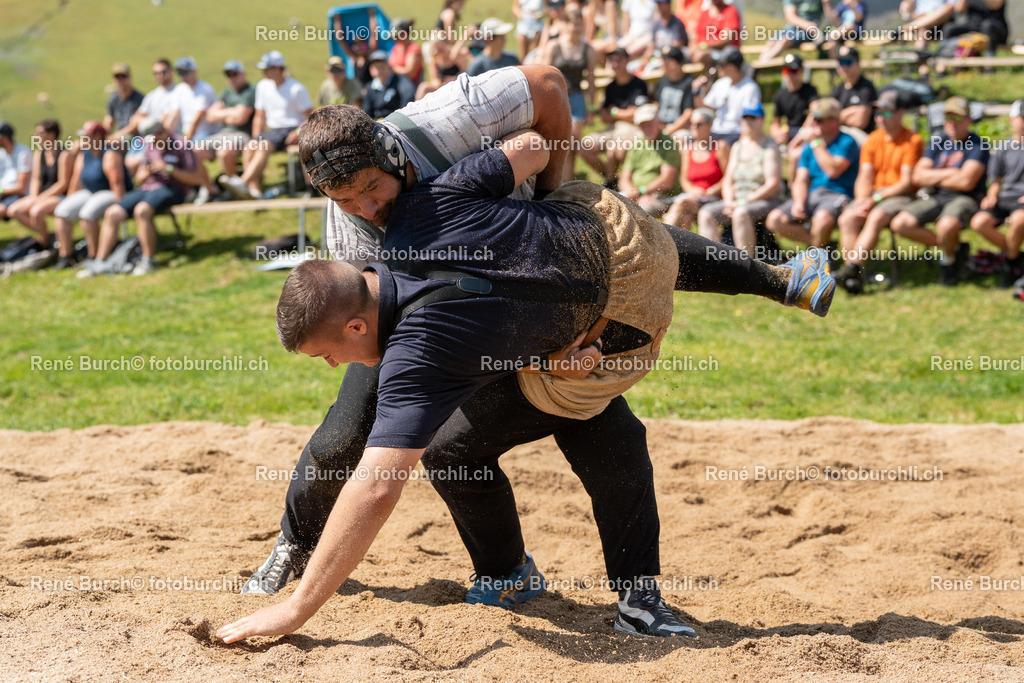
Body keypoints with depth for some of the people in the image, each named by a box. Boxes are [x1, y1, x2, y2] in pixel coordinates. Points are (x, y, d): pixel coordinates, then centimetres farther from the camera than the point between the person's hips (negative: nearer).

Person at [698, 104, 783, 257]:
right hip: (738, 201, 6)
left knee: (741, 213, -37)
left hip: (766, 201, -6)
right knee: (705, 213, -17)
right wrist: (729, 201, -5)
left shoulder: (770, 147, -1)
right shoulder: (737, 147, 19)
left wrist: (745, 201, -16)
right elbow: (728, 180, 16)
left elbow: (773, 184, -10)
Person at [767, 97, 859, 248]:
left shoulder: (846, 142, -2)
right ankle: (815, 241, -11)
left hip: (837, 194, -6)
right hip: (812, 195, 6)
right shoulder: (808, 147, 17)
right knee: (774, 219, -16)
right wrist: (799, 202, -9)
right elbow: (801, 180, 11)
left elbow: (833, 170, -18)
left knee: (822, 217, -40)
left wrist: (817, 143, -10)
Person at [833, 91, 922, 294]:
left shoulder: (912, 140, -4)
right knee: (847, 218, -22)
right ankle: (852, 277, -30)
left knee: (876, 217, -35)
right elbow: (865, 177, 10)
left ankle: (853, 267, -42)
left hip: (901, 196, -5)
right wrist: (861, 200, -10)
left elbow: (907, 182, -9)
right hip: (874, 195, 5)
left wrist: (876, 198, -16)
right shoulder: (873, 140, 14)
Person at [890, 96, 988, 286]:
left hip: (965, 199, -6)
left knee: (947, 225, -40)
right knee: (900, 224, -16)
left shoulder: (977, 145, -6)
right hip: (935, 199, 6)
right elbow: (918, 176, 4)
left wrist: (933, 178, -2)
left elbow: (966, 182, -17)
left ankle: (949, 260, -3)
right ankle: (953, 248, -1)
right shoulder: (937, 142, 12)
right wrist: (948, 173, -7)